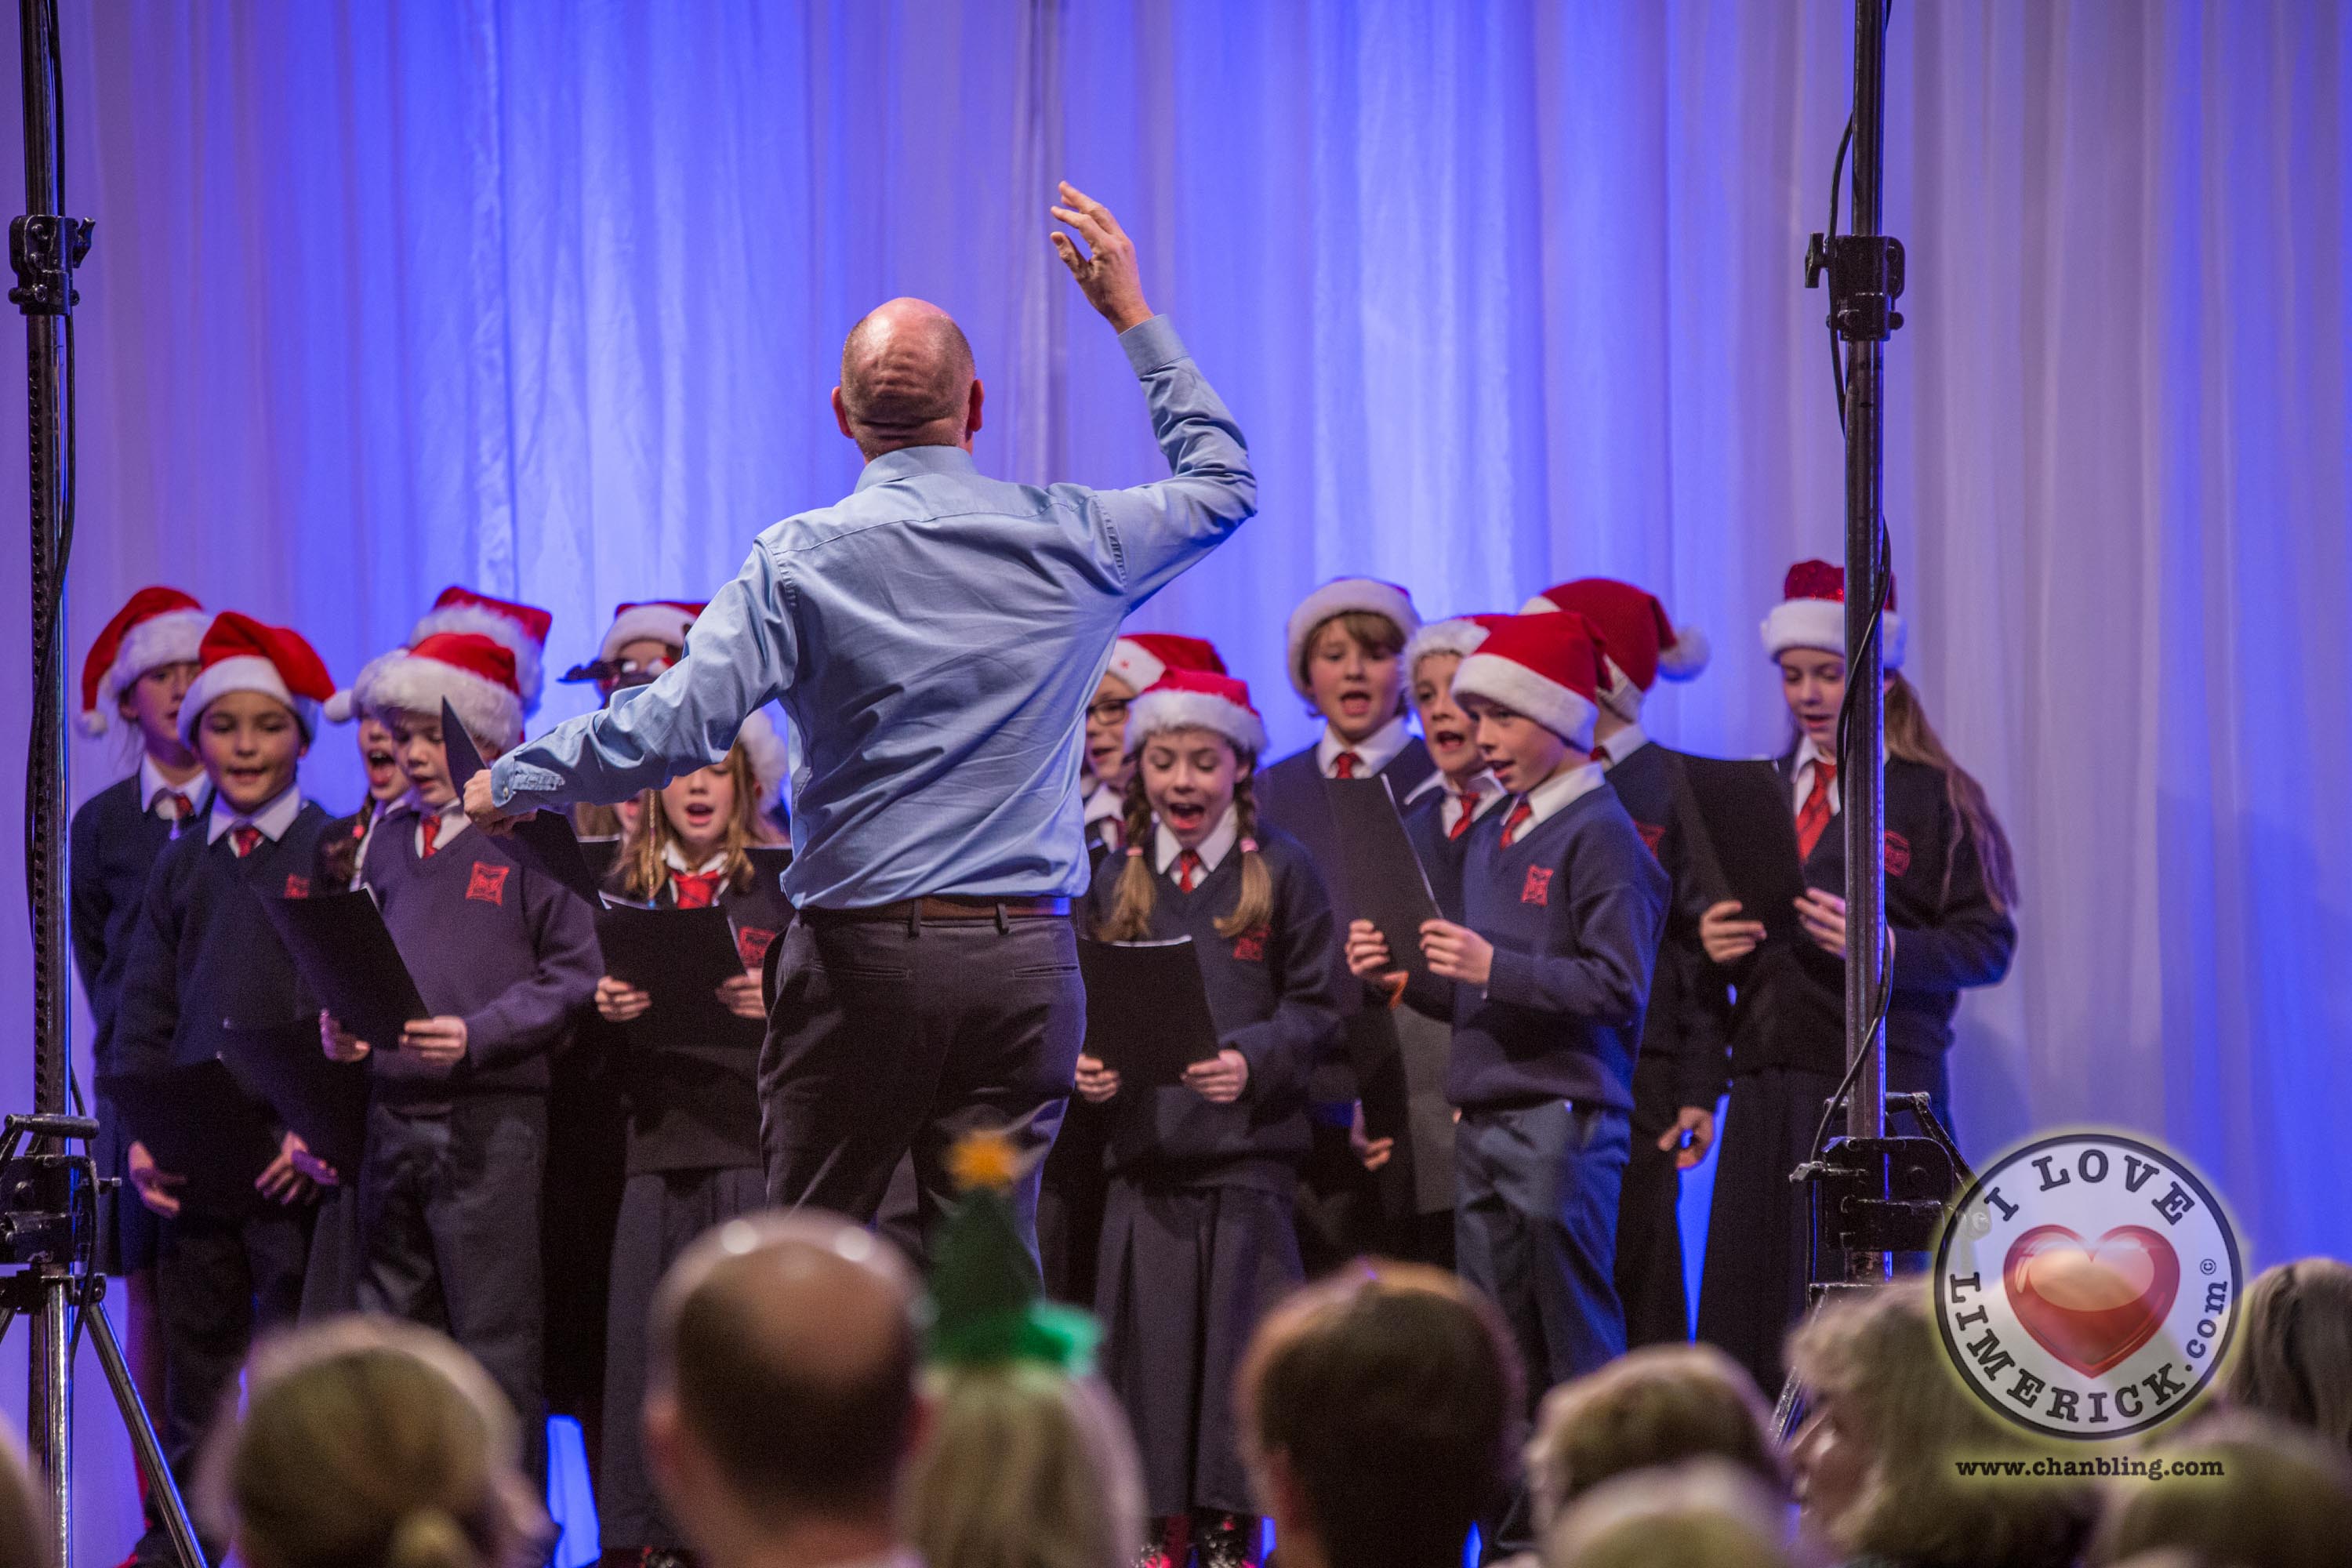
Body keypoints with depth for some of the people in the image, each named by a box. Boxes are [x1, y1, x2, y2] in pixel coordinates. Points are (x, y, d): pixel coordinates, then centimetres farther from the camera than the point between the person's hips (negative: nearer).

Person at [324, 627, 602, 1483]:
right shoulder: (389, 842, 15)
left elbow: (576, 971, -8)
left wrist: (479, 1035, -19)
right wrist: (340, 1026, 1)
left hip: (491, 1116, -6)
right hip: (392, 1114, 6)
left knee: (495, 1345, -3)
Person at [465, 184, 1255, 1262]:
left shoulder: (804, 560, -5)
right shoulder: (1069, 542, 2)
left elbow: (677, 725, -12)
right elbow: (1223, 483, 21)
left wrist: (517, 785, 2)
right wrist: (1134, 316, 27)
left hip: (861, 951, -2)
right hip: (1022, 955, 2)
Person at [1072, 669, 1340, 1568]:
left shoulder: (1279, 870, 2)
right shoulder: (1118, 878, 11)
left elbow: (1317, 1006, 0)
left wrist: (1253, 1058, -17)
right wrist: (1083, 1061, -8)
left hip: (1248, 1145, -3)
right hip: (1143, 1139, 3)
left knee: (1237, 1331, -3)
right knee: (1150, 1328, 0)